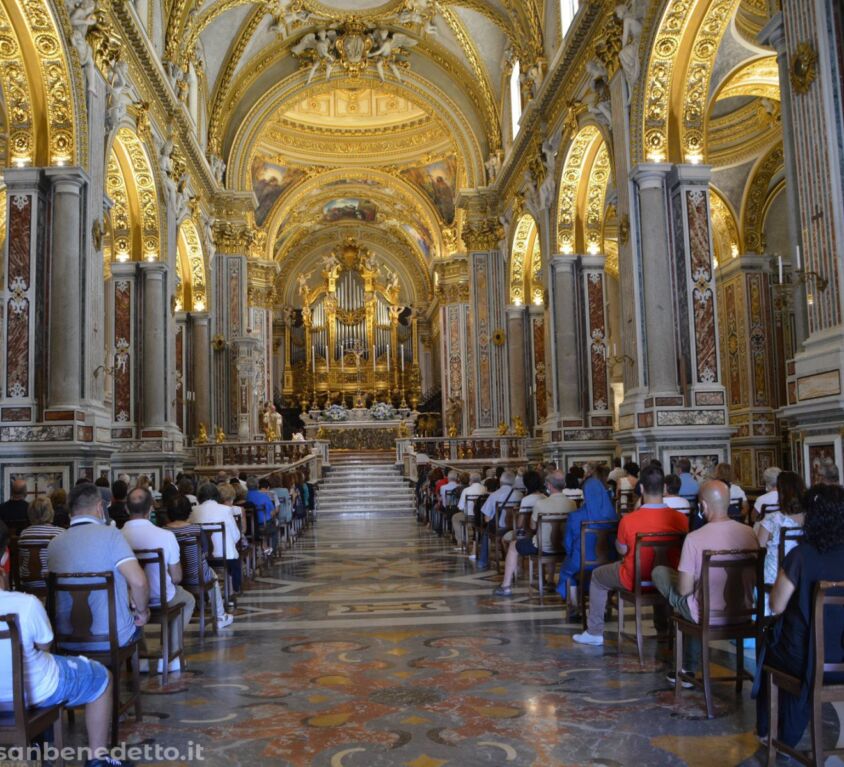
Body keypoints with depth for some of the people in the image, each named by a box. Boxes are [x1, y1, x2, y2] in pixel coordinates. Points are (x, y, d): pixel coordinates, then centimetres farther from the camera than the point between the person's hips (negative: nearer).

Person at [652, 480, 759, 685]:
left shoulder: (694, 538, -21)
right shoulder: (749, 533, -7)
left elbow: (684, 590, -16)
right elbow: (756, 580, 5)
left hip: (708, 617, -5)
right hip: (743, 614, 5)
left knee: (659, 572, 15)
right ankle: (689, 669, 38)